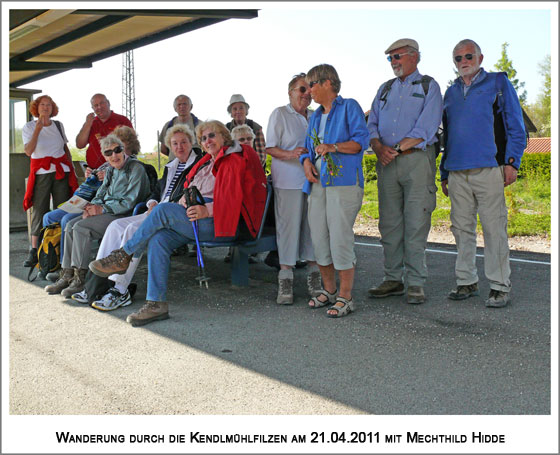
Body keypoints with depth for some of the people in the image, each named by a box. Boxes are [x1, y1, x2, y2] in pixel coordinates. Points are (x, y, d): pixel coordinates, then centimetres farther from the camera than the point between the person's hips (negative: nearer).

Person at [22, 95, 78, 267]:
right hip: (41, 172, -2)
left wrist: (71, 167, 12)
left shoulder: (58, 125, 12)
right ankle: (34, 251, -1)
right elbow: (28, 151, -13)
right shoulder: (29, 127, 2)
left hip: (62, 171, 2)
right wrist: (38, 129, -19)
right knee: (39, 210, -6)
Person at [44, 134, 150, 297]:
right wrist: (91, 207, -6)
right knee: (70, 225, -10)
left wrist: (102, 209, -16)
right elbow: (101, 195, 18)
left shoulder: (136, 169, -9)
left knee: (81, 228, -24)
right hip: (105, 212, 9)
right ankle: (67, 276, -9)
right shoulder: (111, 170, 17)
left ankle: (80, 280, -20)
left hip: (124, 215, -9)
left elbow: (129, 202, -16)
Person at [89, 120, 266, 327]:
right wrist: (186, 201, 4)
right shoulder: (207, 162, 25)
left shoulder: (234, 161, -2)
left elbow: (233, 198, -15)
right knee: (158, 239, -18)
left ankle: (123, 256, -9)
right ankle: (156, 304, -20)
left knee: (163, 210, -25)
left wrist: (207, 210, -28)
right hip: (196, 216, 8)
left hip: (223, 221, -8)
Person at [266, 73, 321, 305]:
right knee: (288, 225, -6)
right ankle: (285, 279, 0)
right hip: (288, 181, -5)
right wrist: (290, 154, -19)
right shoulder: (279, 114, 3)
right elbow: (270, 148, -3)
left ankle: (314, 275, 13)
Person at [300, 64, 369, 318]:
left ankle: (345, 297, -2)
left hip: (343, 181, -7)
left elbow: (361, 141, -7)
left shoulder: (349, 107, 3)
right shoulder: (315, 117, 23)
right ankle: (328, 290, 20)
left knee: (340, 237, -10)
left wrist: (333, 147, -19)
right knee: (319, 237, 5)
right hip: (317, 183, 7)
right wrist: (307, 162, 4)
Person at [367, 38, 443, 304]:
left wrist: (397, 148, -12)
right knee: (389, 223, 5)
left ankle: (415, 283, 0)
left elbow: (426, 128, -8)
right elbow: (372, 125, 12)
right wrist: (379, 148, -7)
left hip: (417, 159, -5)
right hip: (387, 163, 5)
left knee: (416, 224, -6)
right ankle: (393, 279, 13)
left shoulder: (429, 87, 4)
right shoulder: (385, 89, 20)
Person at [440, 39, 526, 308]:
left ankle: (499, 287, 3)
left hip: (489, 169, -4)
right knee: (462, 228, 7)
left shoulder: (498, 83, 7)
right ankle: (467, 282, 16)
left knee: (494, 228, -4)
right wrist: (444, 172, 18)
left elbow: (515, 125, 3)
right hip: (457, 172, 5)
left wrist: (512, 162, -7)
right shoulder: (451, 93, 20)